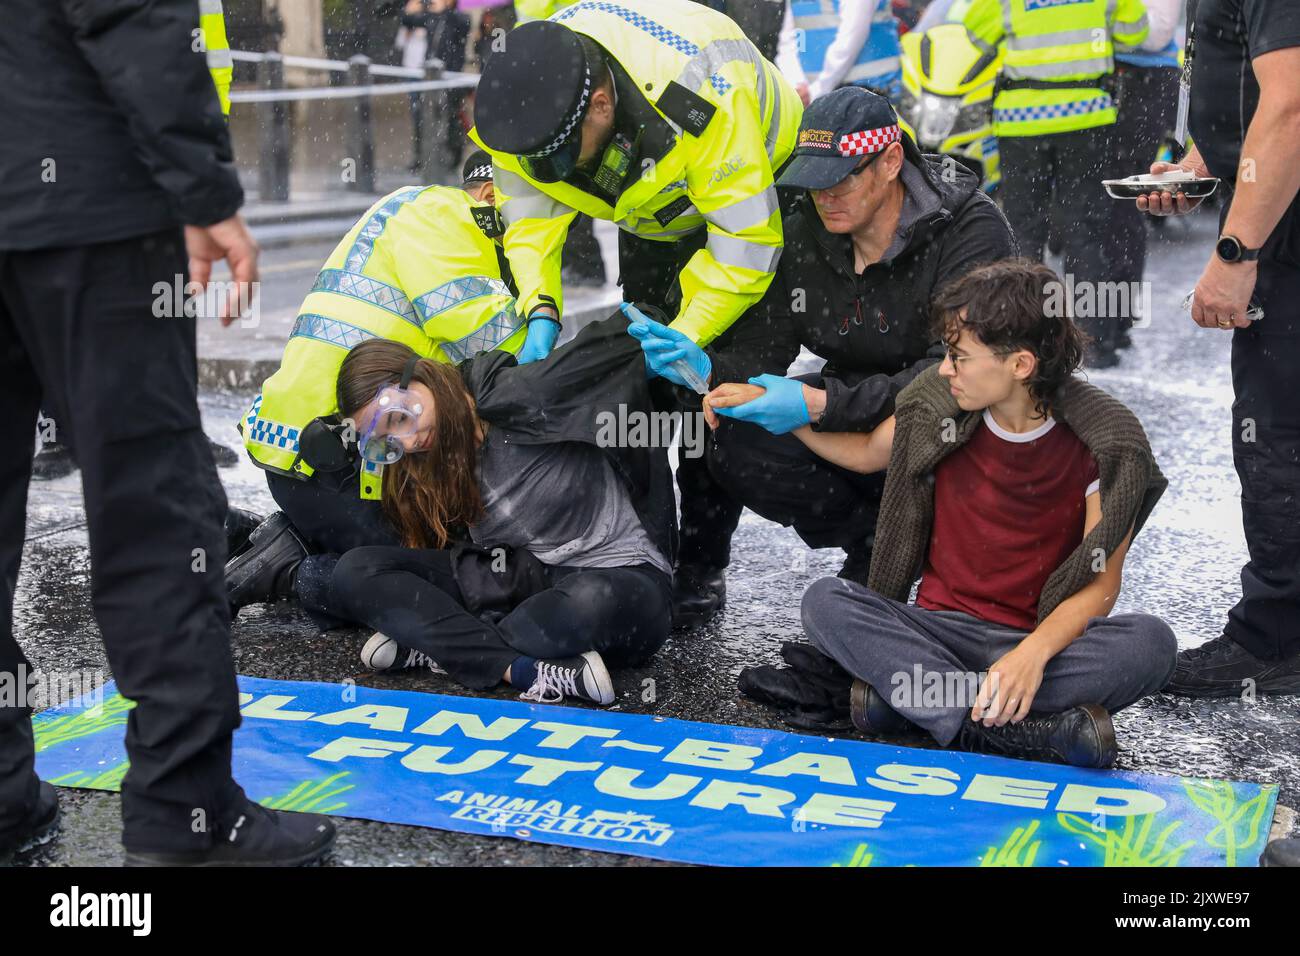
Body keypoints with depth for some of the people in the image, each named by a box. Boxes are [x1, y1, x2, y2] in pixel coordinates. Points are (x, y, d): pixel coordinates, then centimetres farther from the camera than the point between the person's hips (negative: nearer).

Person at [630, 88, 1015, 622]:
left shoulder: (971, 231, -21)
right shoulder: (803, 235, -4)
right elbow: (758, 349, -5)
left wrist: (821, 402, -38)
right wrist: (708, 368, -30)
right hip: (848, 421, 5)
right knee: (734, 447, -20)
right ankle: (874, 543, -1)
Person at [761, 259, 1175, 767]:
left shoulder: (1101, 441, -11)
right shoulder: (938, 406, -3)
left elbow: (1100, 585, -11)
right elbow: (867, 453, 18)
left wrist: (1034, 652, -29)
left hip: (1044, 637, -2)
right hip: (940, 628, 2)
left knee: (1150, 642, -32)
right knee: (825, 602, -26)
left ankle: (918, 697, -31)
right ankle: (1019, 729, -34)